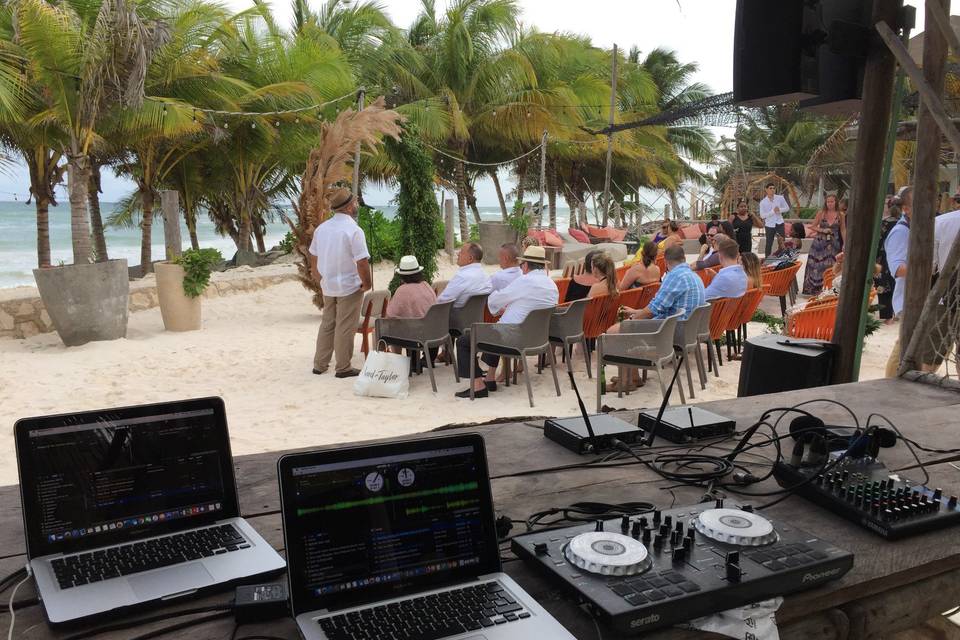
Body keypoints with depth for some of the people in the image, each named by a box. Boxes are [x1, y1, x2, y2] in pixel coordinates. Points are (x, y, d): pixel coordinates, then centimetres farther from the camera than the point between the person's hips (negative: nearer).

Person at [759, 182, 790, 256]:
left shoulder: (780, 198, -2)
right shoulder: (763, 202, -6)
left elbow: (787, 208, 7)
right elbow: (762, 215, -10)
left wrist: (780, 210, -14)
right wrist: (773, 211, -21)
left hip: (779, 224, 1)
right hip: (769, 225, -1)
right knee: (769, 244, 4)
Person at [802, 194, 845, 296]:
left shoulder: (840, 215, 2)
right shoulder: (821, 213, -1)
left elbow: (842, 230, 7)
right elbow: (813, 226, 5)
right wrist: (822, 230, -12)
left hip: (834, 244, 1)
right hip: (820, 243, -1)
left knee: (830, 267, 1)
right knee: (816, 265, 0)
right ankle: (813, 289, 9)